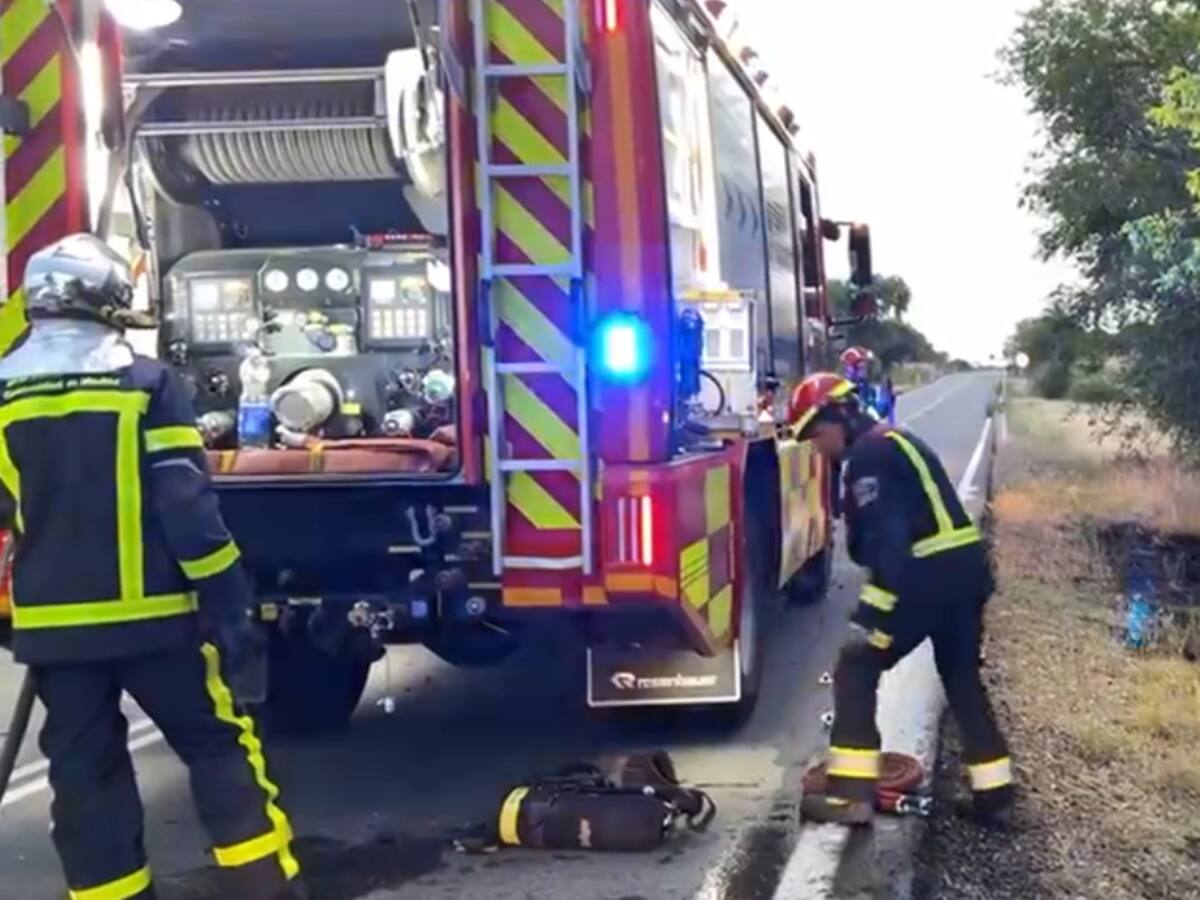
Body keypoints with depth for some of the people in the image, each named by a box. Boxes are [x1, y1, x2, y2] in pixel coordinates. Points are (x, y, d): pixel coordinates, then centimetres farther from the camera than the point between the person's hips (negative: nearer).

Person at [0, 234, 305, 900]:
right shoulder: (147, 384, -8)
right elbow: (187, 507, -12)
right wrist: (228, 604, -7)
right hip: (151, 615, -3)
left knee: (84, 777, 10)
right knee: (219, 749, 8)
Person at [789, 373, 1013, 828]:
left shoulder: (869, 454, -10)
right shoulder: (897, 442, 21)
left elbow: (885, 539, -20)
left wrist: (872, 612, -23)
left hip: (929, 578, -10)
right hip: (966, 570, 10)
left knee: (856, 669, -1)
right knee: (963, 681, 18)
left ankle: (851, 792, -5)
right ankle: (995, 795, 20)